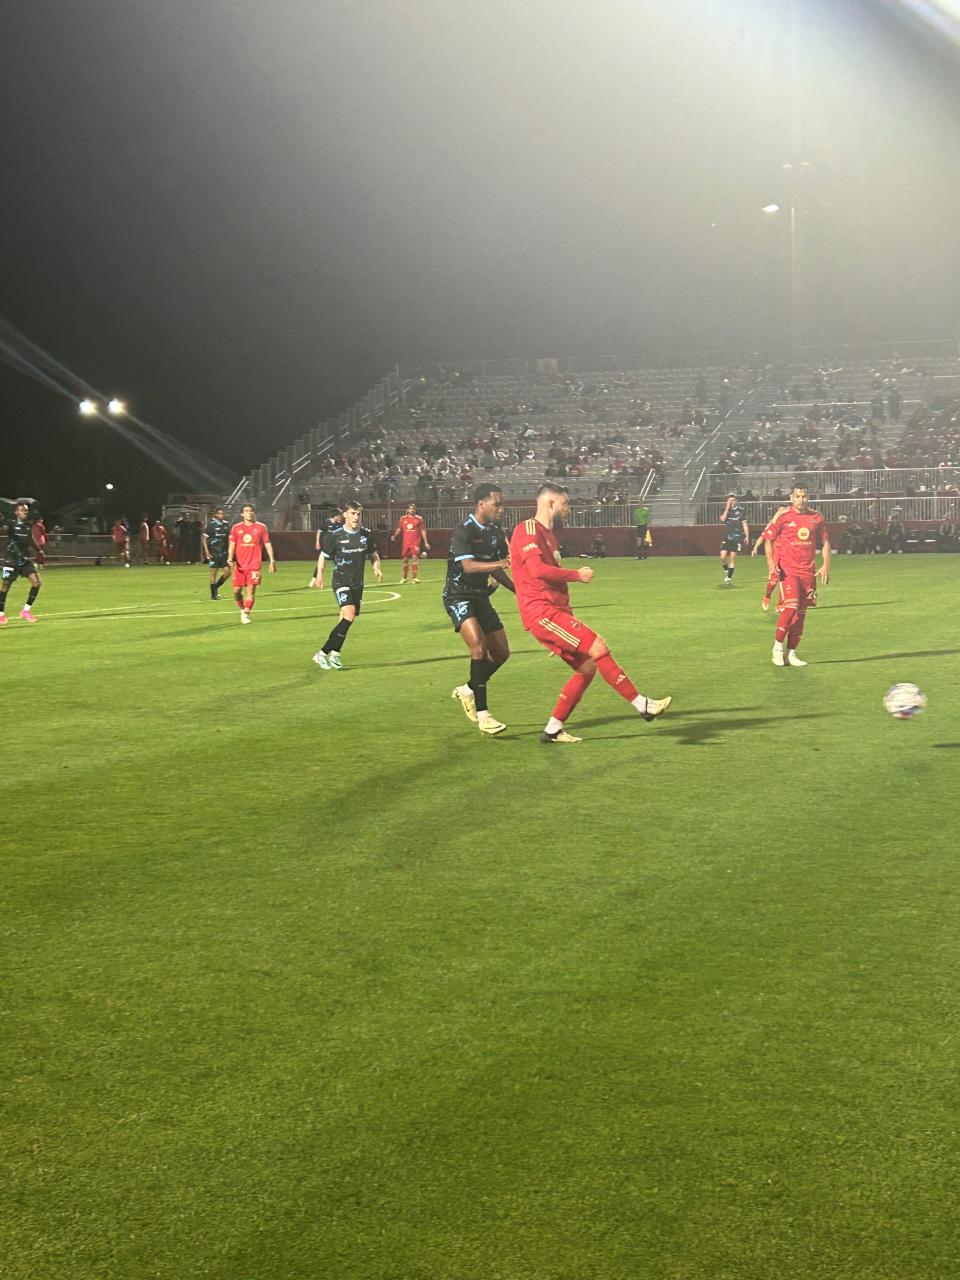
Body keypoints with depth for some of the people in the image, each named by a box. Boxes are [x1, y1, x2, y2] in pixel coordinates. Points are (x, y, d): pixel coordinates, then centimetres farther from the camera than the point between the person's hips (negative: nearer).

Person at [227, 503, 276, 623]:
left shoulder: (261, 527, 4)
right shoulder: (236, 528, 7)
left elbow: (268, 544, 6)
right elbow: (232, 545, 5)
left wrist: (272, 560, 0)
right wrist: (230, 558, -11)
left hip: (254, 564, -2)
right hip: (239, 564, 2)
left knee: (251, 589, -9)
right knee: (236, 590, 2)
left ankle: (246, 614, -2)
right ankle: (242, 610, 24)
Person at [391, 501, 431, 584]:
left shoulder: (419, 519, 3)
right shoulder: (403, 519, 7)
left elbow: (423, 530, 6)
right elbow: (399, 529, 14)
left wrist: (426, 542, 3)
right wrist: (394, 536, -5)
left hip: (415, 542, -2)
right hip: (406, 542, 2)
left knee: (415, 557, -16)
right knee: (405, 559, 8)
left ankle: (414, 577, -15)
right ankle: (404, 578, 23)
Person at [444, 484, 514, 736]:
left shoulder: (495, 531, 7)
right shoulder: (464, 531, -17)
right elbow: (468, 566, -31)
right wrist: (501, 563, -43)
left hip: (480, 596, 8)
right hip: (458, 596, -8)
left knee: (501, 652, 7)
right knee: (479, 646, -24)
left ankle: (467, 690, 30)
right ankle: (482, 714, -21)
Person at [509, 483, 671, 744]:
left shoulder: (547, 534, 23)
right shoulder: (528, 530, -9)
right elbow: (538, 569, -23)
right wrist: (577, 575, -13)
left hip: (554, 611, 11)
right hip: (541, 611, -11)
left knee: (586, 667, 5)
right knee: (598, 647, -17)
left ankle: (553, 729, 10)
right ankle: (642, 705, -12)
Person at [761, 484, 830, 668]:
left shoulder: (816, 517, 7)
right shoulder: (782, 516, -3)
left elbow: (825, 541, 16)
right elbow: (768, 538, 1)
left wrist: (826, 565, 5)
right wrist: (771, 563, -12)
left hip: (808, 570, 4)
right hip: (787, 569, -4)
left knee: (801, 613, 5)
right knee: (790, 606, -19)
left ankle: (791, 653, 13)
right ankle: (777, 648, -4)